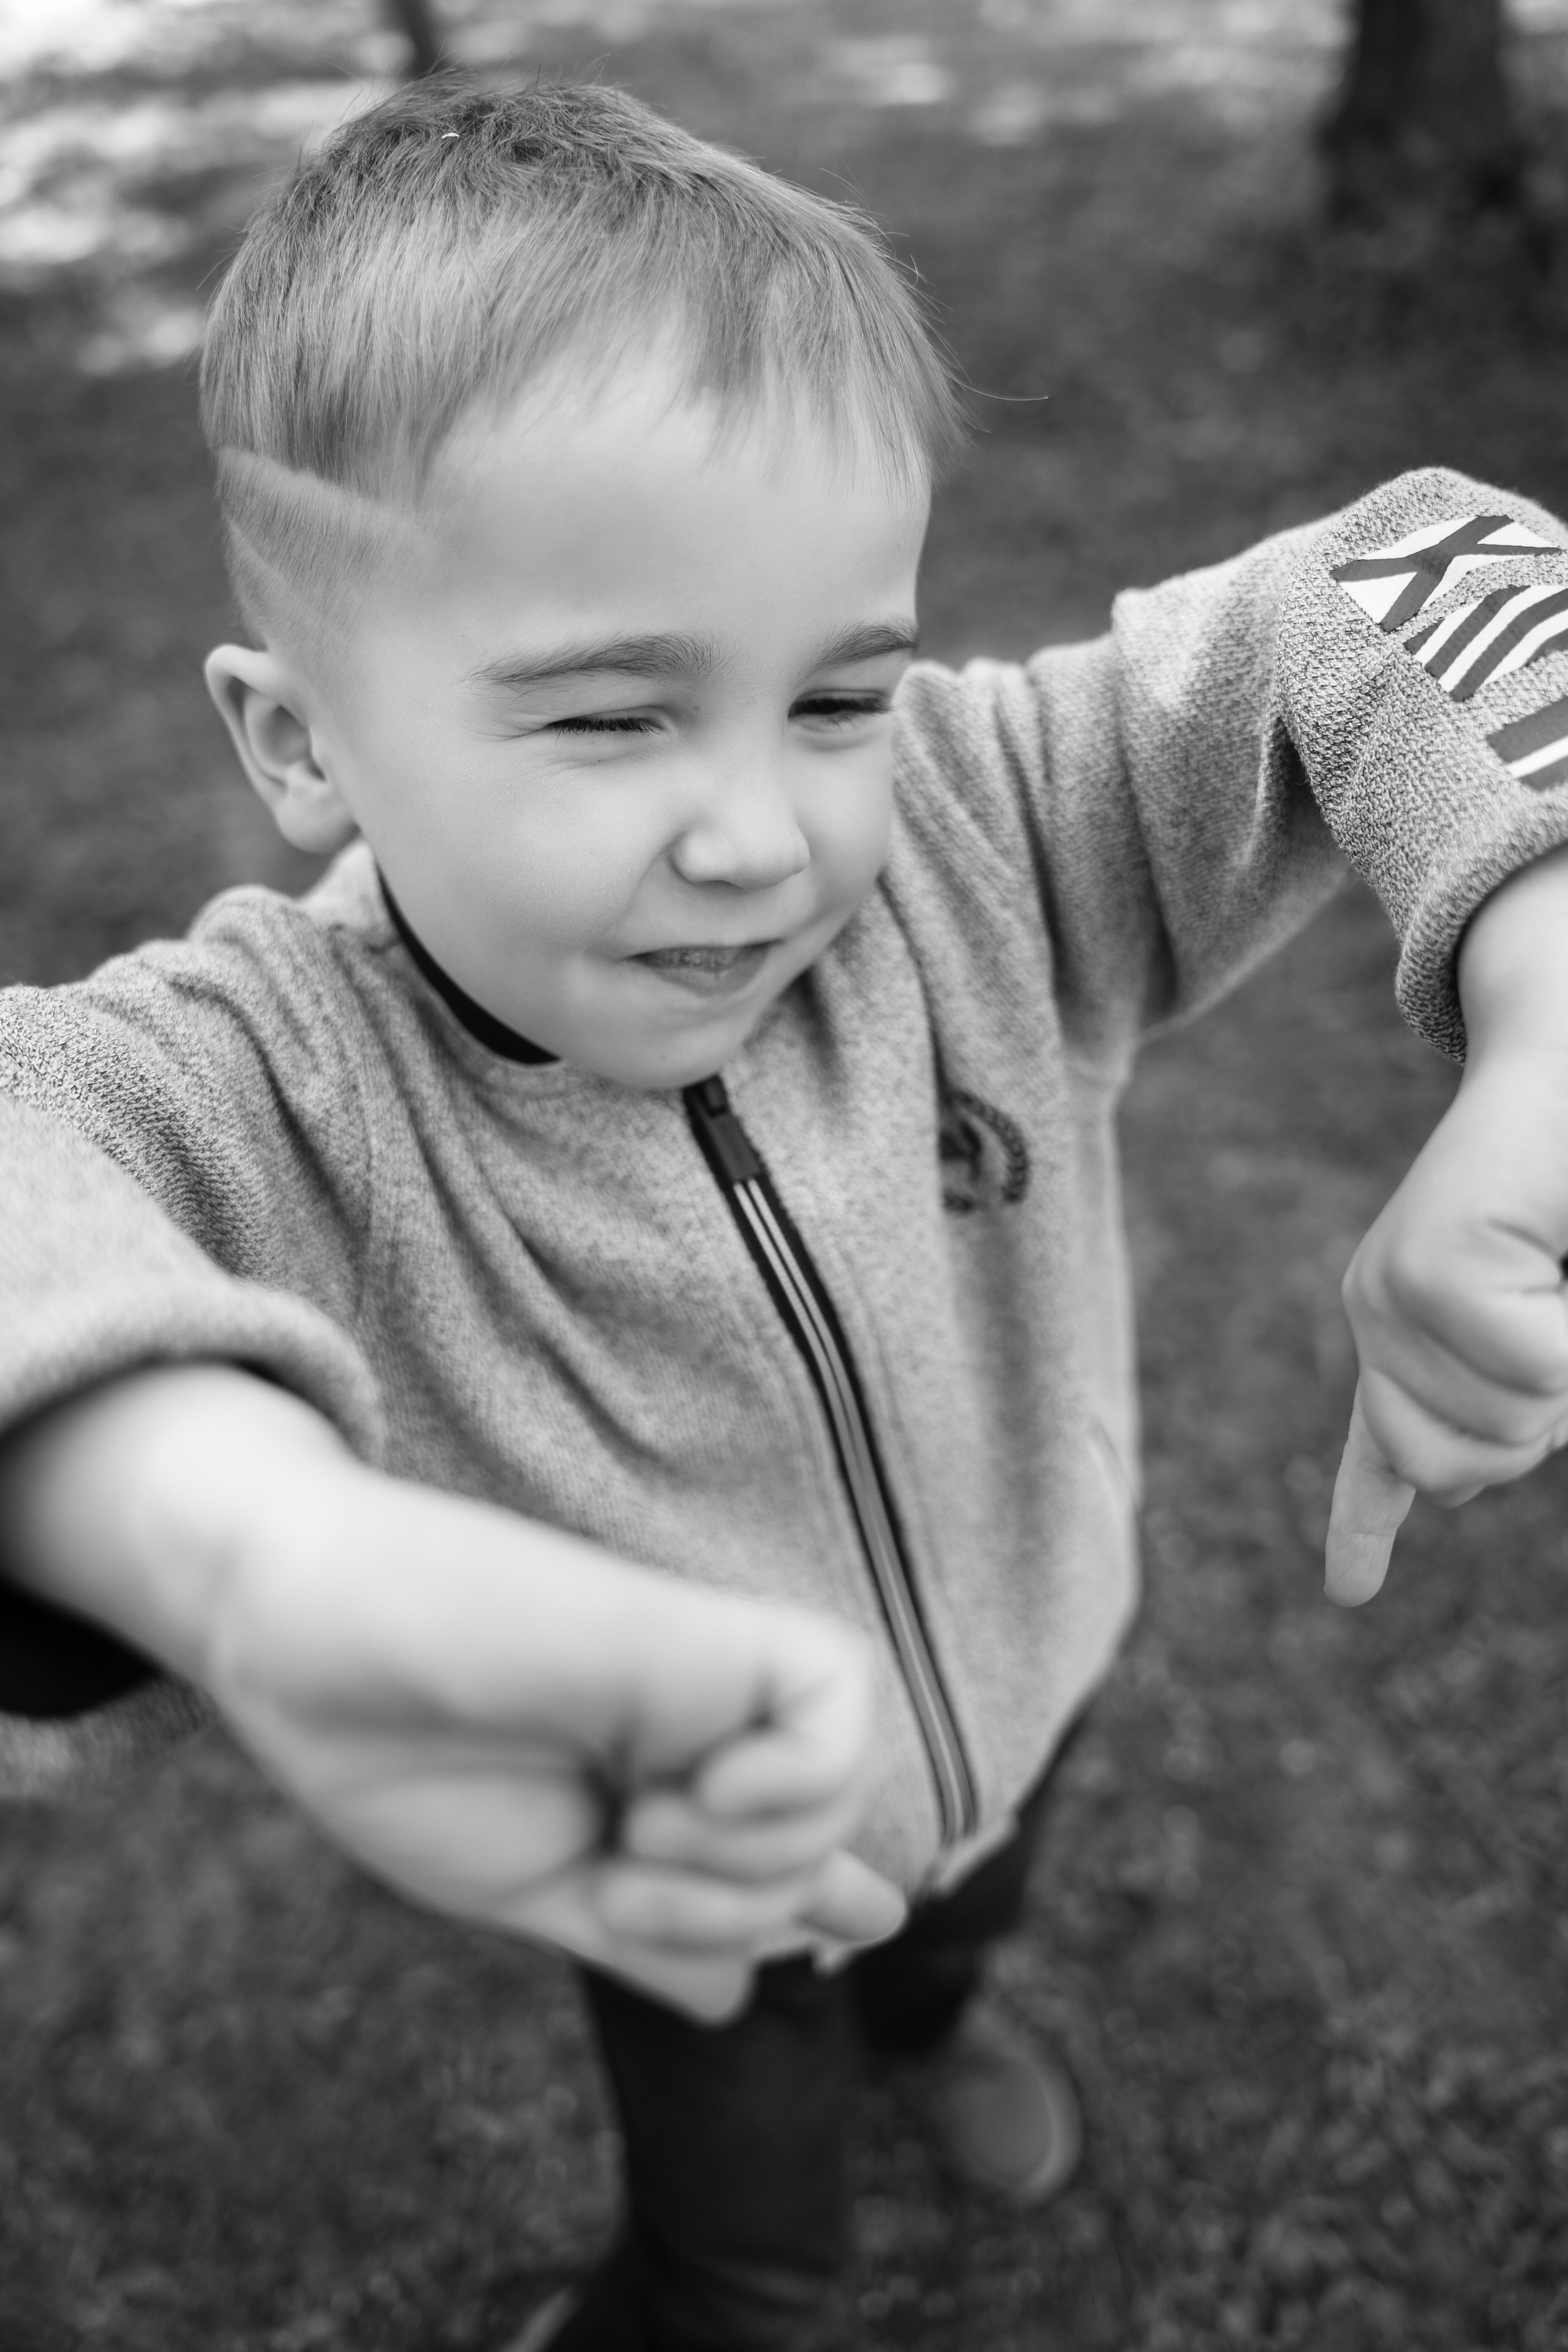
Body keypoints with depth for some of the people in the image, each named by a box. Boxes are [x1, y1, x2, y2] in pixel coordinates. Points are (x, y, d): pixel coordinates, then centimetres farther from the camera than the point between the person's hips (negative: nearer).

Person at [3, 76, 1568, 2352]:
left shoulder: (973, 833, -29)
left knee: (967, 1899, 39)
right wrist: (281, 1559, -80)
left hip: (1033, 1685, 4)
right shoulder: (287, 1071, -38)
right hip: (700, 1866, -3)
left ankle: (927, 1997, 76)